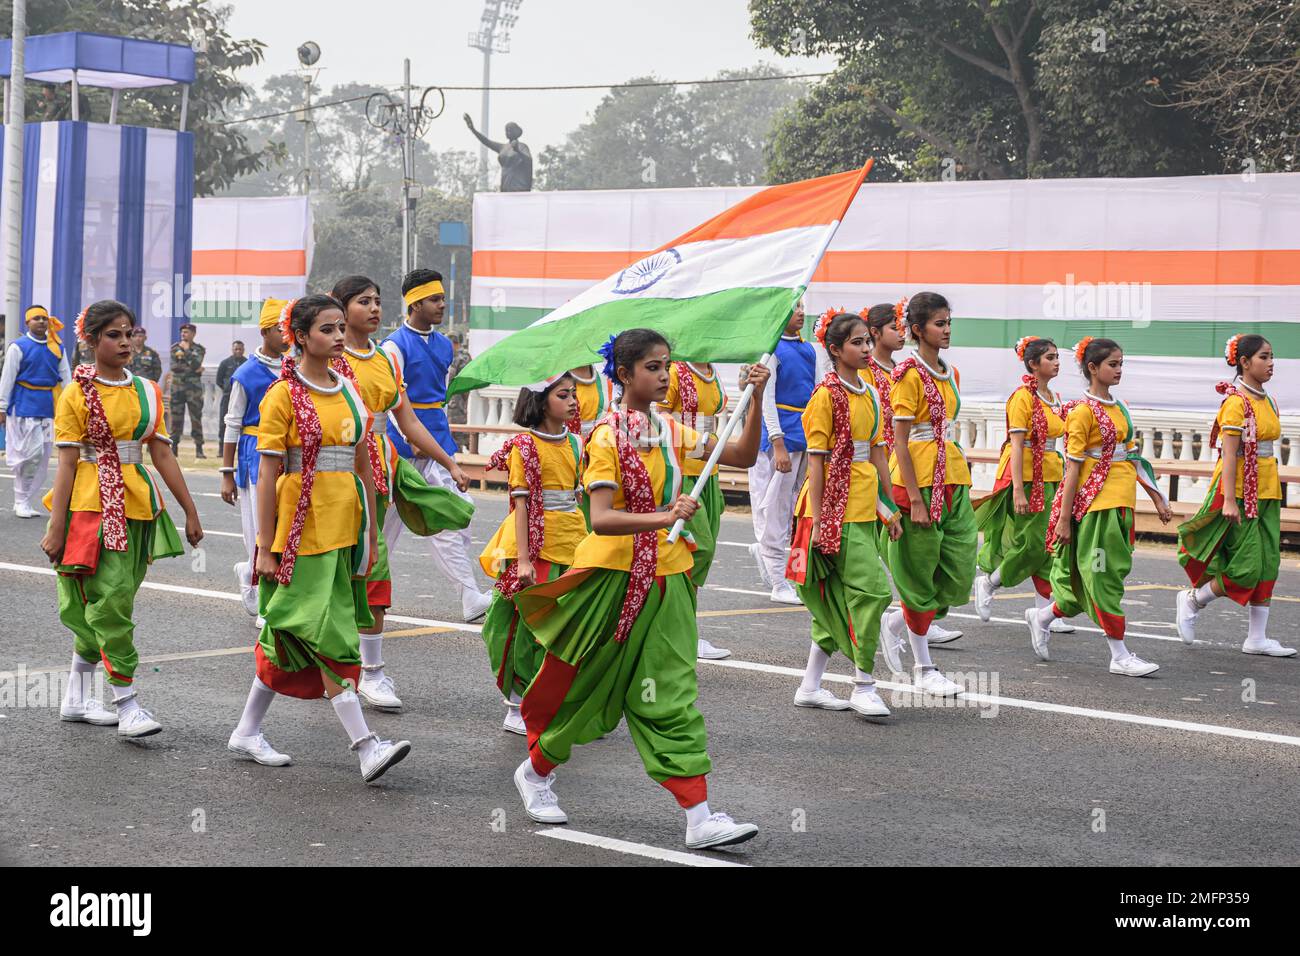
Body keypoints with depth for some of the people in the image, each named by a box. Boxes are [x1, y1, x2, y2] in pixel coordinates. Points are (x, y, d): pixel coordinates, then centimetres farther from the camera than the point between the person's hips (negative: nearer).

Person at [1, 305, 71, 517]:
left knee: (43, 457, 5)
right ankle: (21, 502, 1)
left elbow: (66, 378, 14)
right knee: (32, 451, -13)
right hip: (24, 404, -5)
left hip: (49, 407, 5)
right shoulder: (18, 347, -3)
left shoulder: (57, 349, 11)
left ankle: (25, 504, 15)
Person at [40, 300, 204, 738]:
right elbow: (67, 464, -7)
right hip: (92, 507, -5)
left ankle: (76, 698, 22)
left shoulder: (147, 392, 10)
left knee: (97, 606, 10)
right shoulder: (78, 394, -4)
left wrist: (190, 512, 9)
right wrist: (56, 529, -10)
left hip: (137, 505, 5)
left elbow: (163, 455, 11)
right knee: (111, 600, -10)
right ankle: (127, 705, -7)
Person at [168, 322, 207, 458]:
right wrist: (194, 369, -7)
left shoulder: (198, 349, 5)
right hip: (177, 387, 2)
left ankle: (199, 449, -4)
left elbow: (196, 363, -13)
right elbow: (174, 366, -4)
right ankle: (174, 446, 9)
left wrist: (186, 351, -9)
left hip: (194, 387, -2)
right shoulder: (175, 348, 9)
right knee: (176, 418, 3)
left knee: (196, 417, -4)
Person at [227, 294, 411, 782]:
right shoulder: (284, 395, -7)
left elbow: (363, 467, 15)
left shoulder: (349, 391, 11)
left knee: (292, 634, 12)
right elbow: (267, 475, -8)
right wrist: (265, 547, -10)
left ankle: (248, 732, 24)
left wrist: (371, 533, 13)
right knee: (331, 636, -9)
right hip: (301, 532, -6)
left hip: (342, 529, 6)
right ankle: (367, 749, -11)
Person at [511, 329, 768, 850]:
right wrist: (663, 517, -34)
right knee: (584, 685, 10)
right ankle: (535, 771, 35)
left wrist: (756, 400, -5)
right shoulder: (607, 436, -12)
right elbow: (601, 519, -22)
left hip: (664, 578, 5)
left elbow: (743, 456, 7)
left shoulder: (670, 431, 7)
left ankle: (700, 817, -8)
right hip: (613, 574, -5)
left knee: (671, 693, -1)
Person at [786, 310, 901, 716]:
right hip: (837, 507, -8)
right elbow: (817, 460, -12)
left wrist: (891, 508, 14)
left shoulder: (870, 395, 13)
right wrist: (817, 519, -14)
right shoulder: (827, 394, -10)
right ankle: (863, 687, -5)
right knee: (872, 587, -13)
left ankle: (811, 686, 18)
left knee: (838, 598, 10)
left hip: (864, 508, 8)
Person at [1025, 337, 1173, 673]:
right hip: (1095, 503, -8)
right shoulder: (1083, 411, -10)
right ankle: (1120, 656, 2)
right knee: (1105, 576, -3)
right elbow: (1072, 466, -12)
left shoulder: (1120, 409, 14)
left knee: (1101, 579, 11)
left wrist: (1157, 498, 16)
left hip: (1122, 502, 8)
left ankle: (1041, 618, 30)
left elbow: (1133, 457, 18)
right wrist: (1064, 518, -13)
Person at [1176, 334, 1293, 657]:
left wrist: (1274, 494, 17)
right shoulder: (1236, 402, -14)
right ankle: (1193, 598, 14)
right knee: (1248, 566, -8)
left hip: (1265, 494, 8)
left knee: (1267, 563, 5)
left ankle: (1257, 638, 9)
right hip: (1239, 492, -8)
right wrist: (1229, 500, -23)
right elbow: (1229, 454, -18)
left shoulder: (1267, 402, 12)